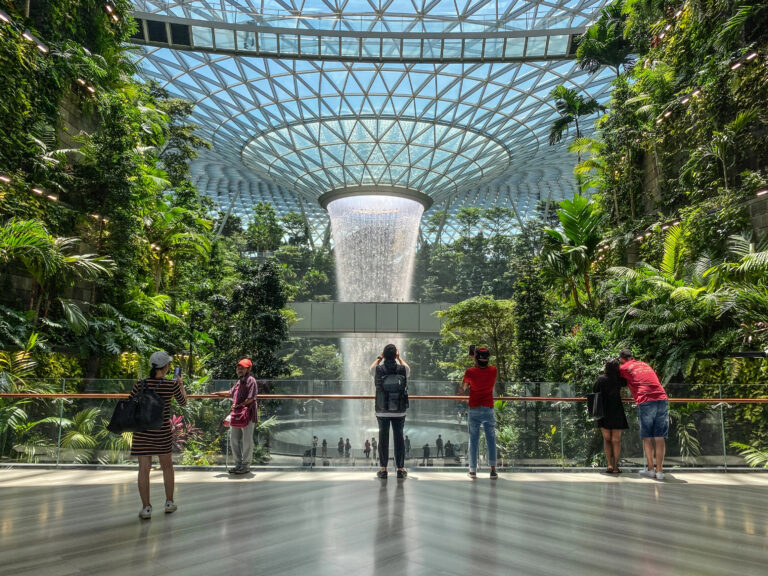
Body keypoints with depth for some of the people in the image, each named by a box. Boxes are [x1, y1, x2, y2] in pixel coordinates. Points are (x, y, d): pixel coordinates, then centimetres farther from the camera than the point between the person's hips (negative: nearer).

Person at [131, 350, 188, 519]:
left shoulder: (140, 385, -8)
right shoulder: (172, 385, -9)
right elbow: (183, 402, 8)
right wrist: (181, 384, 21)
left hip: (142, 430, 0)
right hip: (163, 431, 0)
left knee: (144, 469, 5)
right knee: (167, 465, 18)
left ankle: (146, 508, 8)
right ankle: (169, 502, 27)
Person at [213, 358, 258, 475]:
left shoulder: (251, 381, -10)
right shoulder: (239, 381, 18)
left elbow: (251, 398, -18)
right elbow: (231, 392, 33)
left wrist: (239, 405, -19)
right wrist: (218, 393, 29)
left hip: (248, 414, -9)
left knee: (247, 441, -2)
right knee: (234, 440, 12)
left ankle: (246, 466, 9)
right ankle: (238, 464, 23)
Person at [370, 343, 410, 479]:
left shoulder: (378, 370, -8)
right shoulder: (403, 370, -6)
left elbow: (370, 368, 18)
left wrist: (380, 357, 24)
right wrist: (399, 357, 27)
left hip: (382, 411, 0)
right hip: (399, 412, 0)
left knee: (383, 438, 7)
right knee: (399, 438, 8)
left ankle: (383, 469, 12)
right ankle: (400, 469, 13)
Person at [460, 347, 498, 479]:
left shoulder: (470, 372, -9)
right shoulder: (493, 370, -4)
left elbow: (463, 389, 4)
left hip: (474, 410, -1)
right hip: (489, 410, 1)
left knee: (473, 441, 6)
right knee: (491, 440, 7)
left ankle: (473, 470, 12)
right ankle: (493, 470, 5)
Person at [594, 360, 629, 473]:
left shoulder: (600, 379, -4)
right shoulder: (619, 380, -5)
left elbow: (594, 393, 2)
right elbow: (626, 382, 15)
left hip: (603, 412, 0)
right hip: (617, 412, 0)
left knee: (606, 439, 9)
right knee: (616, 440, 7)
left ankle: (609, 464, -2)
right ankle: (615, 466, 5)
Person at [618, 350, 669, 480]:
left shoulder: (624, 368, 11)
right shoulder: (644, 364, 26)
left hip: (645, 402, -4)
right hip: (662, 400, 4)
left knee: (647, 437, 5)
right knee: (660, 437, 2)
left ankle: (650, 469, 6)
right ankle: (659, 471, 2)